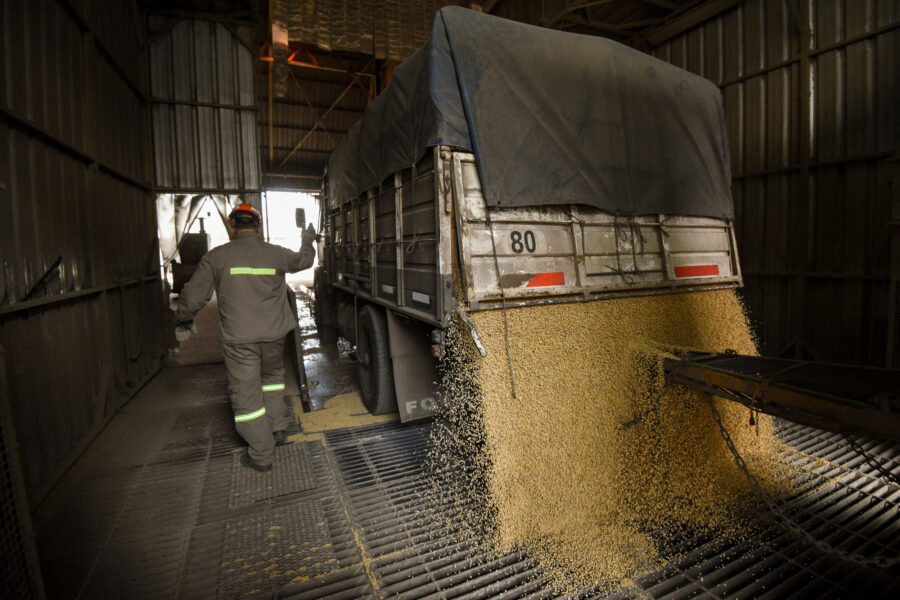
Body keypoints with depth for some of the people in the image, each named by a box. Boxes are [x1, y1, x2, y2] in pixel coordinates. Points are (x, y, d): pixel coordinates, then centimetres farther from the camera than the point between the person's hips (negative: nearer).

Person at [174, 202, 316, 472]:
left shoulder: (216, 257, -5)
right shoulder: (276, 254, -1)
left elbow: (192, 296, 1)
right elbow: (303, 260, 20)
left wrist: (183, 321, 20)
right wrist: (308, 240, 40)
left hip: (238, 339, -2)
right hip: (273, 336, 3)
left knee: (246, 394, 7)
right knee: (272, 376, 28)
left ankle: (261, 455, 16)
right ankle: (277, 427, 27)